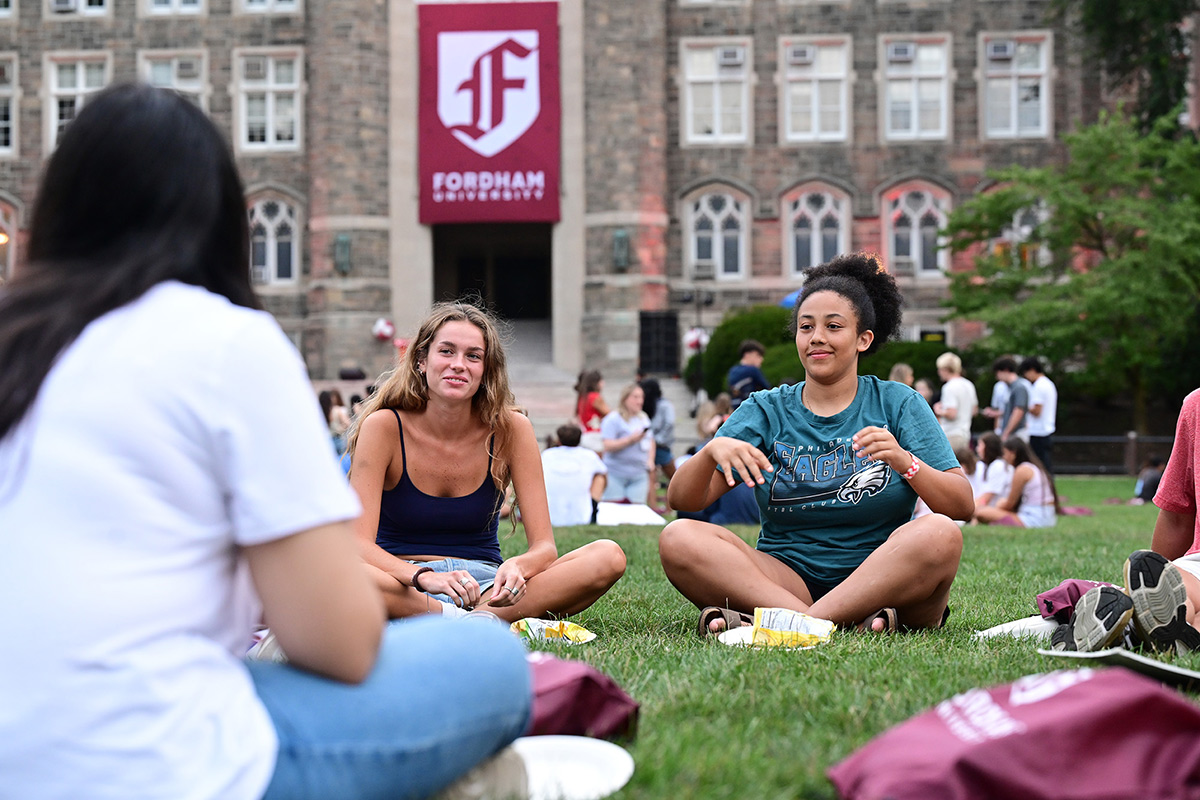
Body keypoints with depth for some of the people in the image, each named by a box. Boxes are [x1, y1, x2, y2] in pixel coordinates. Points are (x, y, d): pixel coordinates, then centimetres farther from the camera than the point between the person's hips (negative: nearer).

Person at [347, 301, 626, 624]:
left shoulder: (510, 430, -5)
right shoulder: (384, 427, -10)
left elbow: (545, 546, -8)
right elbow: (360, 545, -18)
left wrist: (517, 567, -33)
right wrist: (425, 577, -38)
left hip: (484, 585, 2)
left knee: (608, 557, -21)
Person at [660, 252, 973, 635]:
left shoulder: (897, 403, 7)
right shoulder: (767, 410, 10)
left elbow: (962, 506, -3)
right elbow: (682, 499, 1)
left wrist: (904, 461, -21)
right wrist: (711, 452, -21)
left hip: (883, 582, -1)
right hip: (786, 580, 2)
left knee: (938, 534, -31)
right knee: (679, 538, -21)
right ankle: (854, 621, -33)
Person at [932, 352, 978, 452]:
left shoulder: (949, 387, -15)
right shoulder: (969, 385, 12)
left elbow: (951, 414, -22)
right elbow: (975, 410, 20)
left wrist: (939, 412, -5)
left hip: (951, 435, -9)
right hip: (965, 434, 9)